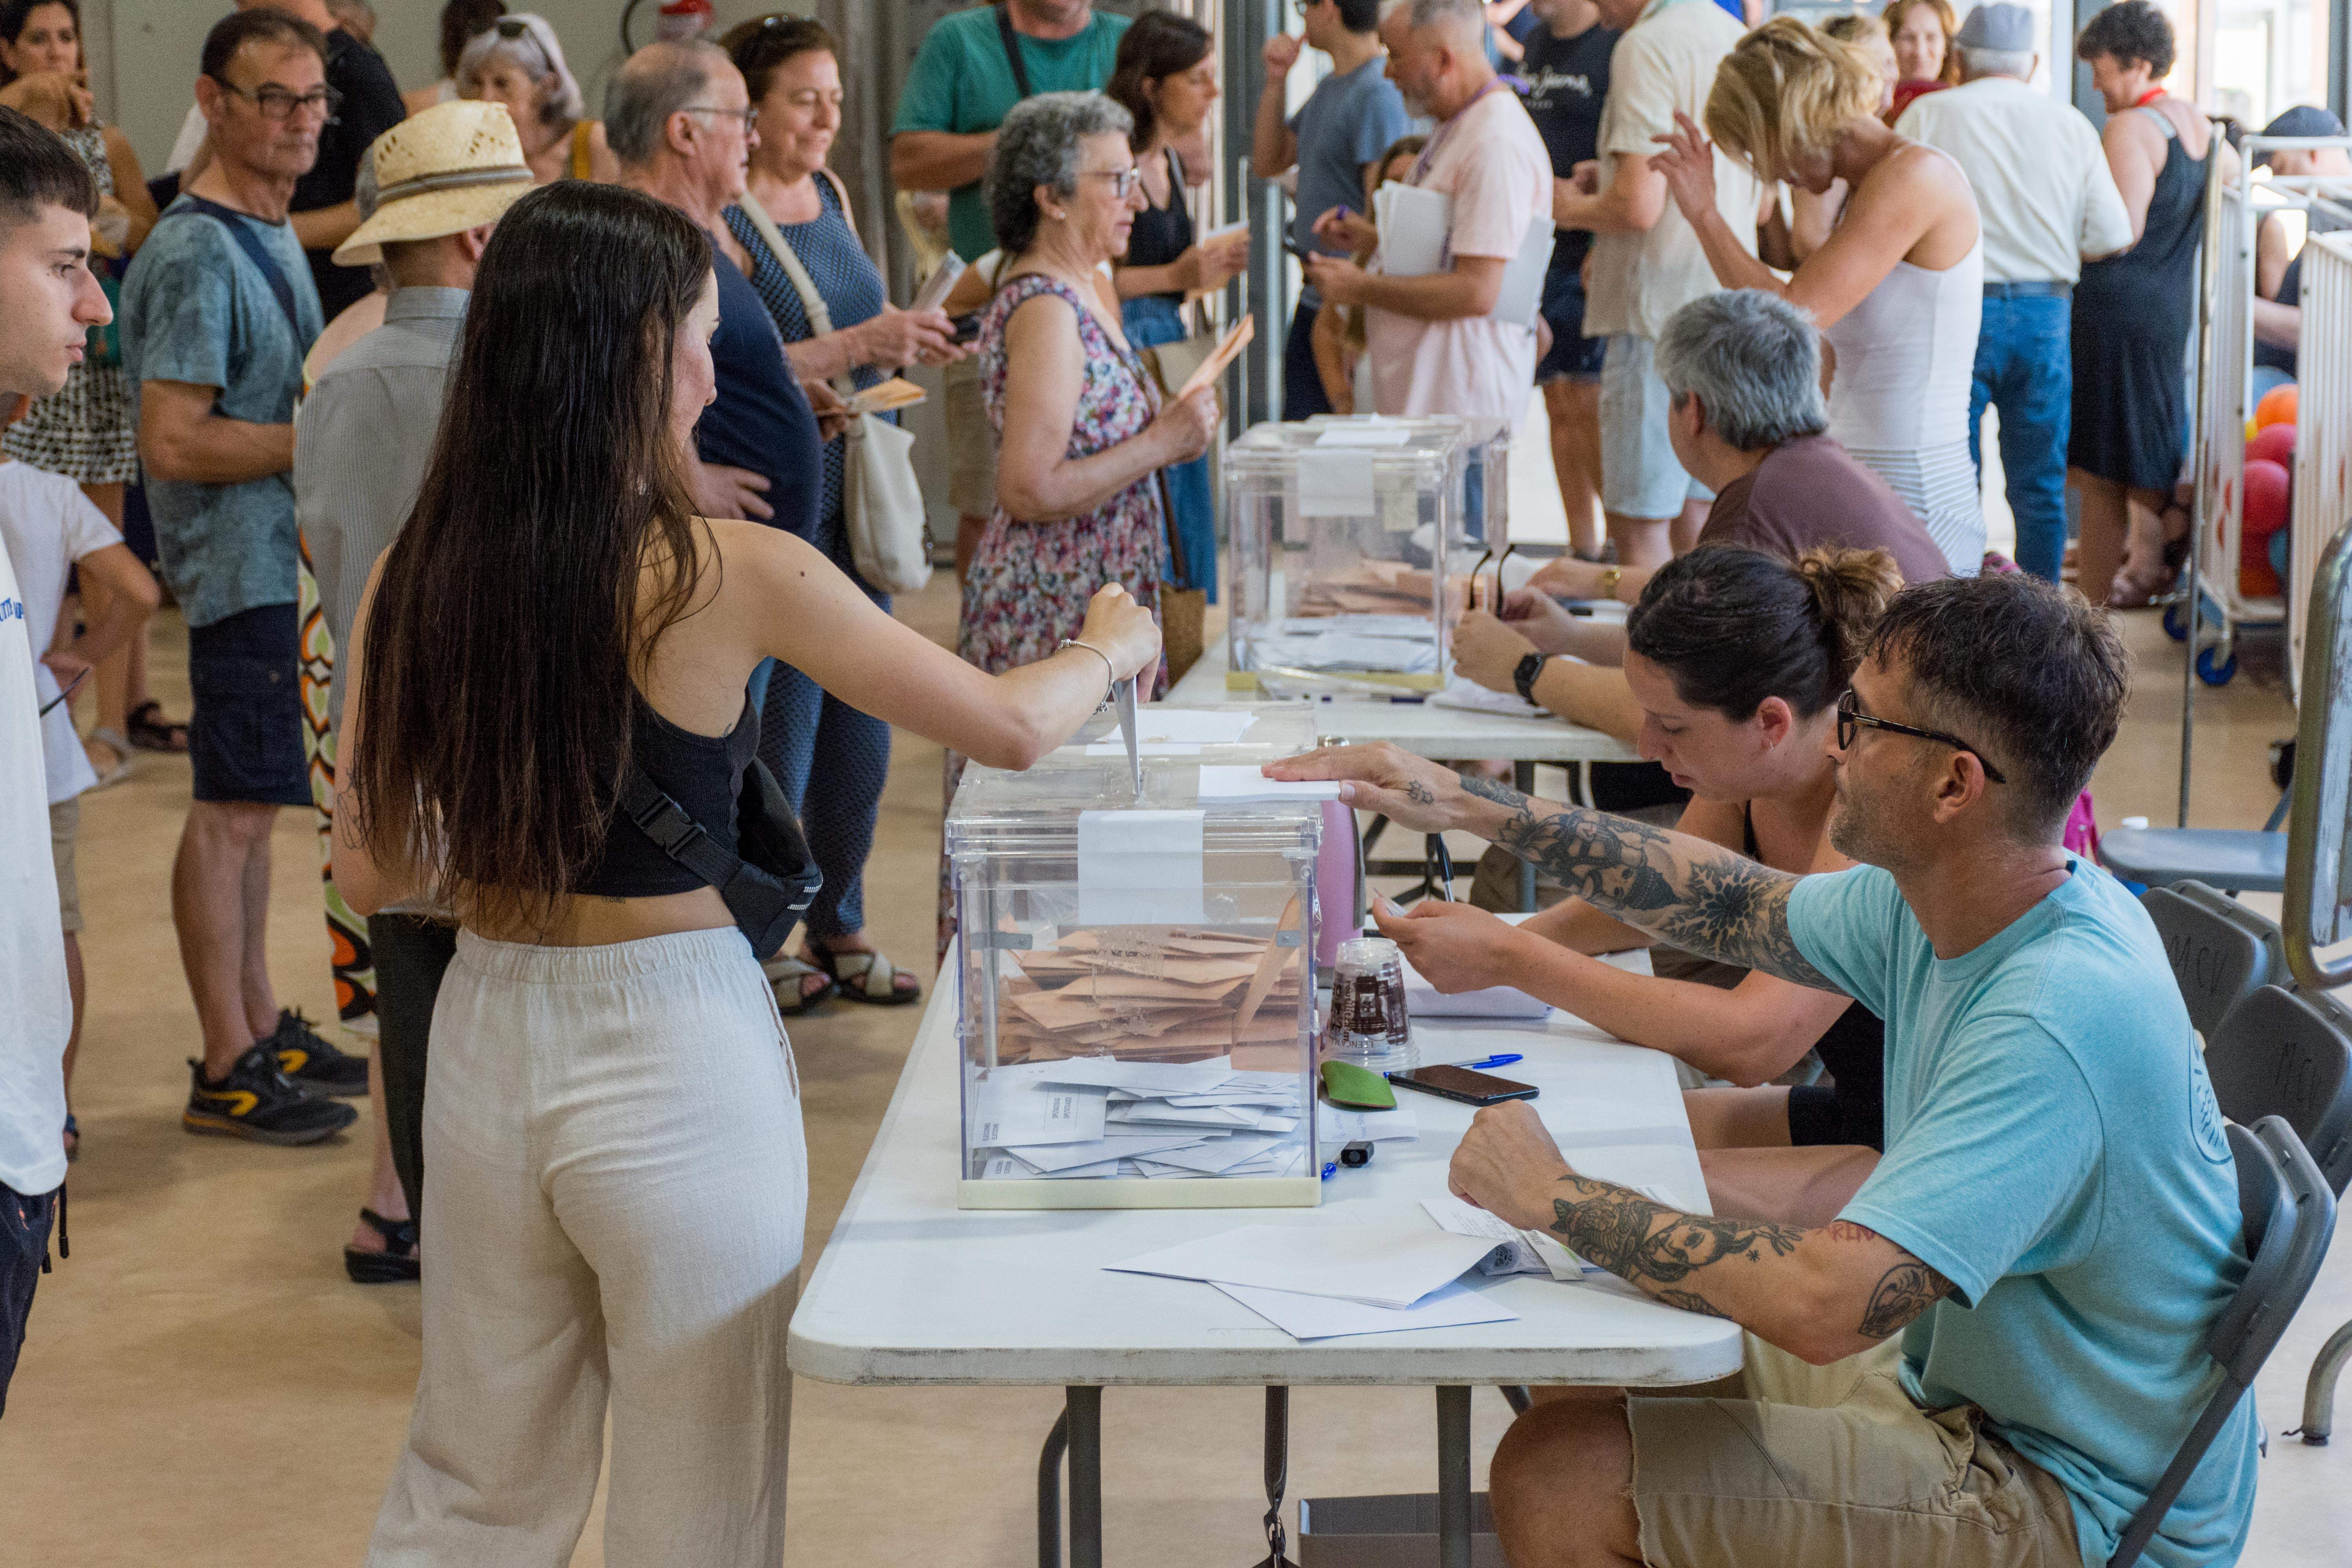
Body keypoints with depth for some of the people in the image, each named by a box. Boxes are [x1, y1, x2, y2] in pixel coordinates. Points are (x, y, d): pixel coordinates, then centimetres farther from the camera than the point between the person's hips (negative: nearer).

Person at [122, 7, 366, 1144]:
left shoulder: (270, 236, 15)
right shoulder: (197, 254, -17)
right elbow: (174, 443, -22)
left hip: (291, 563, 10)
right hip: (244, 570, -10)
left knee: (251, 805, 15)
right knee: (234, 809, -4)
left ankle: (261, 1028, 24)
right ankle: (228, 1073, 2)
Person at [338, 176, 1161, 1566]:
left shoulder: (414, 581, -4)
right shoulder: (734, 577, -16)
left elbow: (373, 873, 2)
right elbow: (1014, 730, -8)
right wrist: (1114, 646, 13)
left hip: (488, 1040, 5)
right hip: (678, 1054, -5)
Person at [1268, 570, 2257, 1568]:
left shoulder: (2057, 1019, -31)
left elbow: (1822, 1306, -37)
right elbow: (1743, 906, 16)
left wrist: (1556, 1197, -24)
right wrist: (1474, 809, 11)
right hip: (1969, 1406, 9)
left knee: (1561, 1480, -14)